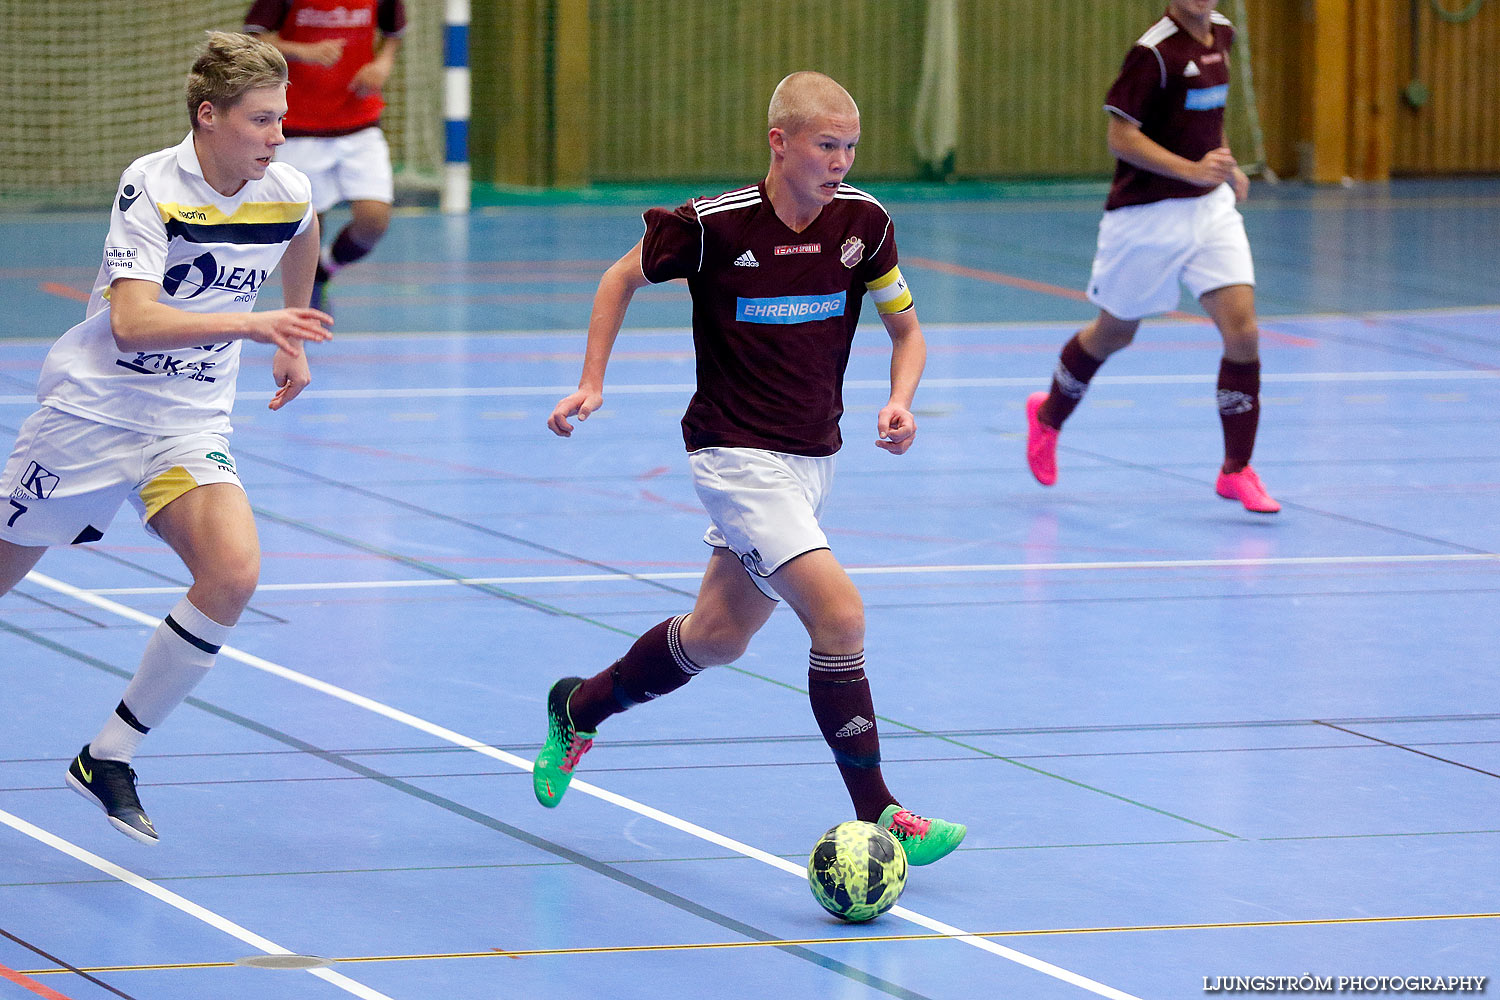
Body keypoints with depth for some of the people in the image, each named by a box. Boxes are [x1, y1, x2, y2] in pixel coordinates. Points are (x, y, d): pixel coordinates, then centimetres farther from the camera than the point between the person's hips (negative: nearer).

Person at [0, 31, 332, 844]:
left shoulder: (286, 195, -3)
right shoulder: (152, 186, -19)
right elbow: (132, 322, -31)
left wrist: (292, 341, 30)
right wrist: (249, 323, -39)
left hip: (189, 424, 4)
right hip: (92, 409, -4)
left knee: (232, 574, -20)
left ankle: (108, 759, -10)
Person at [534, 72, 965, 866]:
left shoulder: (863, 223, -6)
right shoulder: (715, 225, -17)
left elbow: (906, 331, 7)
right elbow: (623, 277, 2)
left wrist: (900, 402, -12)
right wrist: (591, 382, -3)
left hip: (811, 458, 6)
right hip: (737, 455, -6)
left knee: (717, 637, 18)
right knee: (839, 612, -20)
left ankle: (578, 708, 43)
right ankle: (875, 815, -14)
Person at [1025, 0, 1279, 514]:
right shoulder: (1154, 51, -20)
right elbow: (1120, 136, -21)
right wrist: (1193, 171, -28)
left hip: (1211, 207, 6)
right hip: (1148, 215, -5)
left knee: (1242, 330, -9)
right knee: (1114, 333, 13)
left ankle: (1236, 471, 1)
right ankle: (1048, 415, 42)